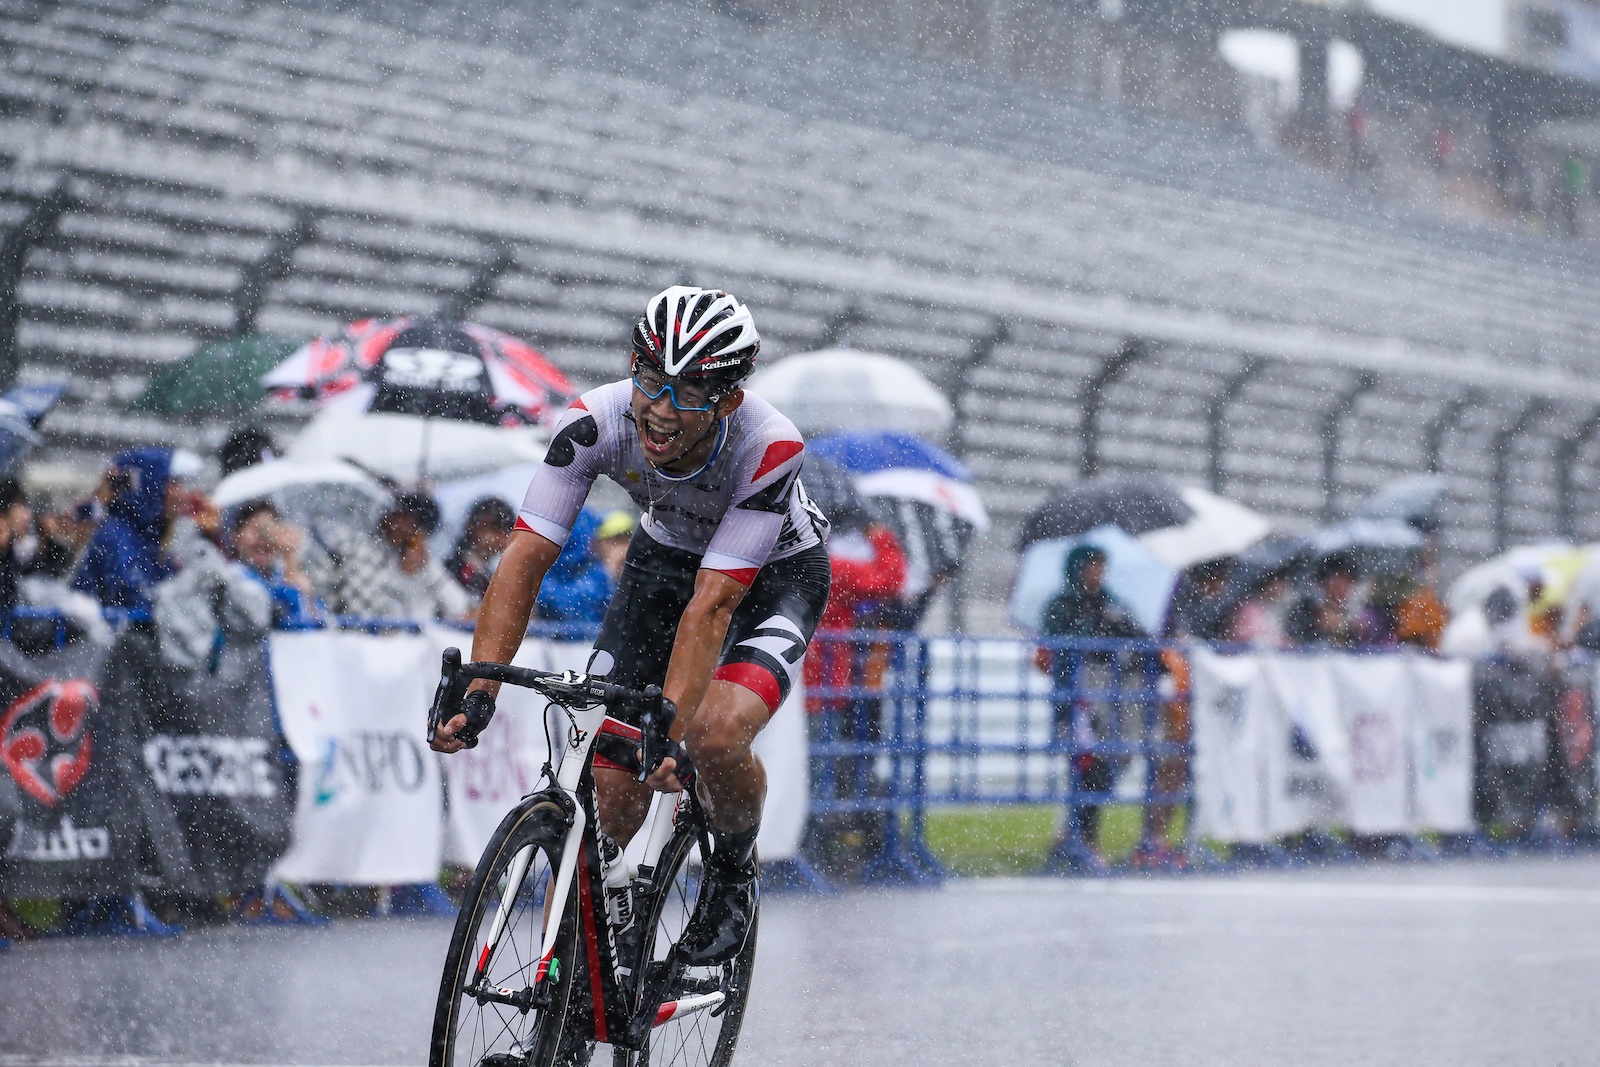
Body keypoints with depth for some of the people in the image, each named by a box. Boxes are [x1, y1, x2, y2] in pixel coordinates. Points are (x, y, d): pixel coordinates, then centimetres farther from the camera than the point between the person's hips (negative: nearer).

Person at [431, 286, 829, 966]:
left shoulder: (770, 447, -38)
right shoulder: (596, 422, -31)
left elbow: (712, 605, -40)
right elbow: (526, 557, -32)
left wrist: (668, 727, -50)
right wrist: (478, 691, -43)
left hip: (775, 573, -3)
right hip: (665, 558, 3)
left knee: (715, 737, -29)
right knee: (610, 770, -10)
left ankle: (733, 871, 3)